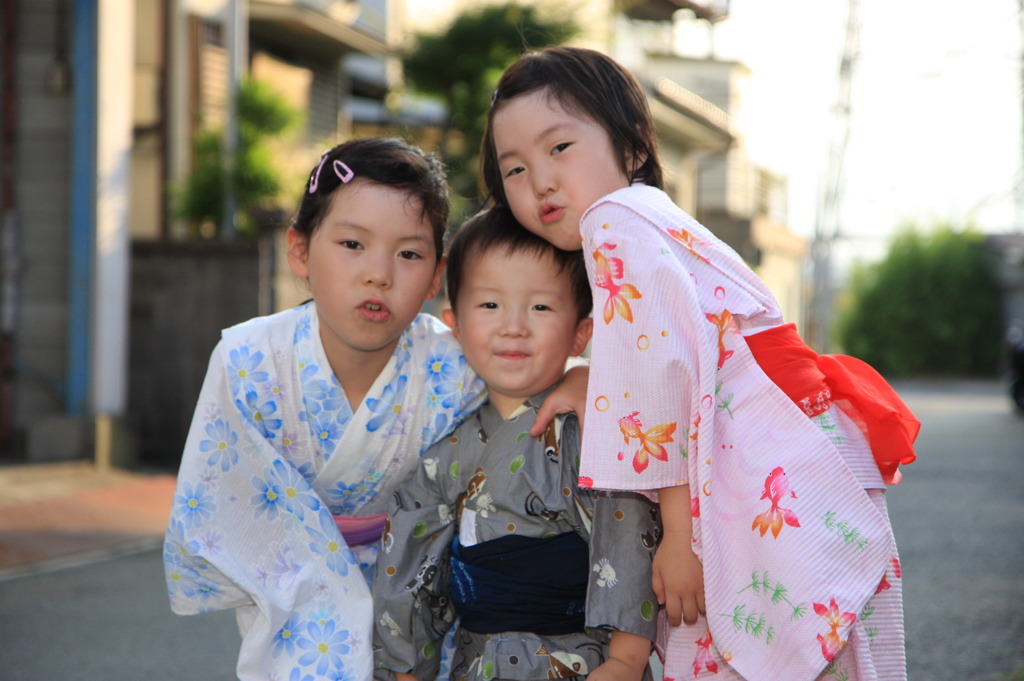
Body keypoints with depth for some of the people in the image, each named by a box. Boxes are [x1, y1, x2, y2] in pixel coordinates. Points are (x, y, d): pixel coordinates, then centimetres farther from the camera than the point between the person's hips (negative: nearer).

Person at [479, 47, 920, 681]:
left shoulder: (616, 218, -6)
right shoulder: (660, 221, 24)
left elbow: (659, 362, -16)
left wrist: (681, 531, -14)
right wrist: (586, 381, 12)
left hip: (781, 487, -10)